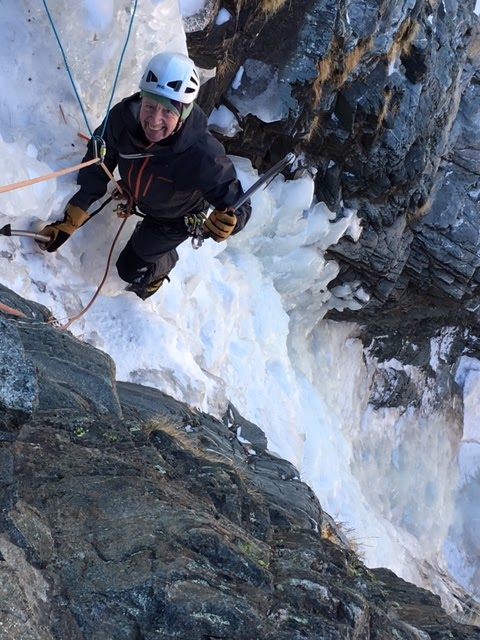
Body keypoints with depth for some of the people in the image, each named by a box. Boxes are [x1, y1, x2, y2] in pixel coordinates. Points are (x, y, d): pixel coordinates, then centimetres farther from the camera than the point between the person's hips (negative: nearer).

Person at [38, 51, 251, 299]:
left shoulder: (202, 156, -47)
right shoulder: (123, 117, -37)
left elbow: (238, 206, -38)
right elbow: (97, 168, -20)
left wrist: (226, 223, -63)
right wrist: (69, 222, -20)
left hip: (175, 219, -4)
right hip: (135, 195, 4)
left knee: (130, 268, 10)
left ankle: (160, 268, 45)